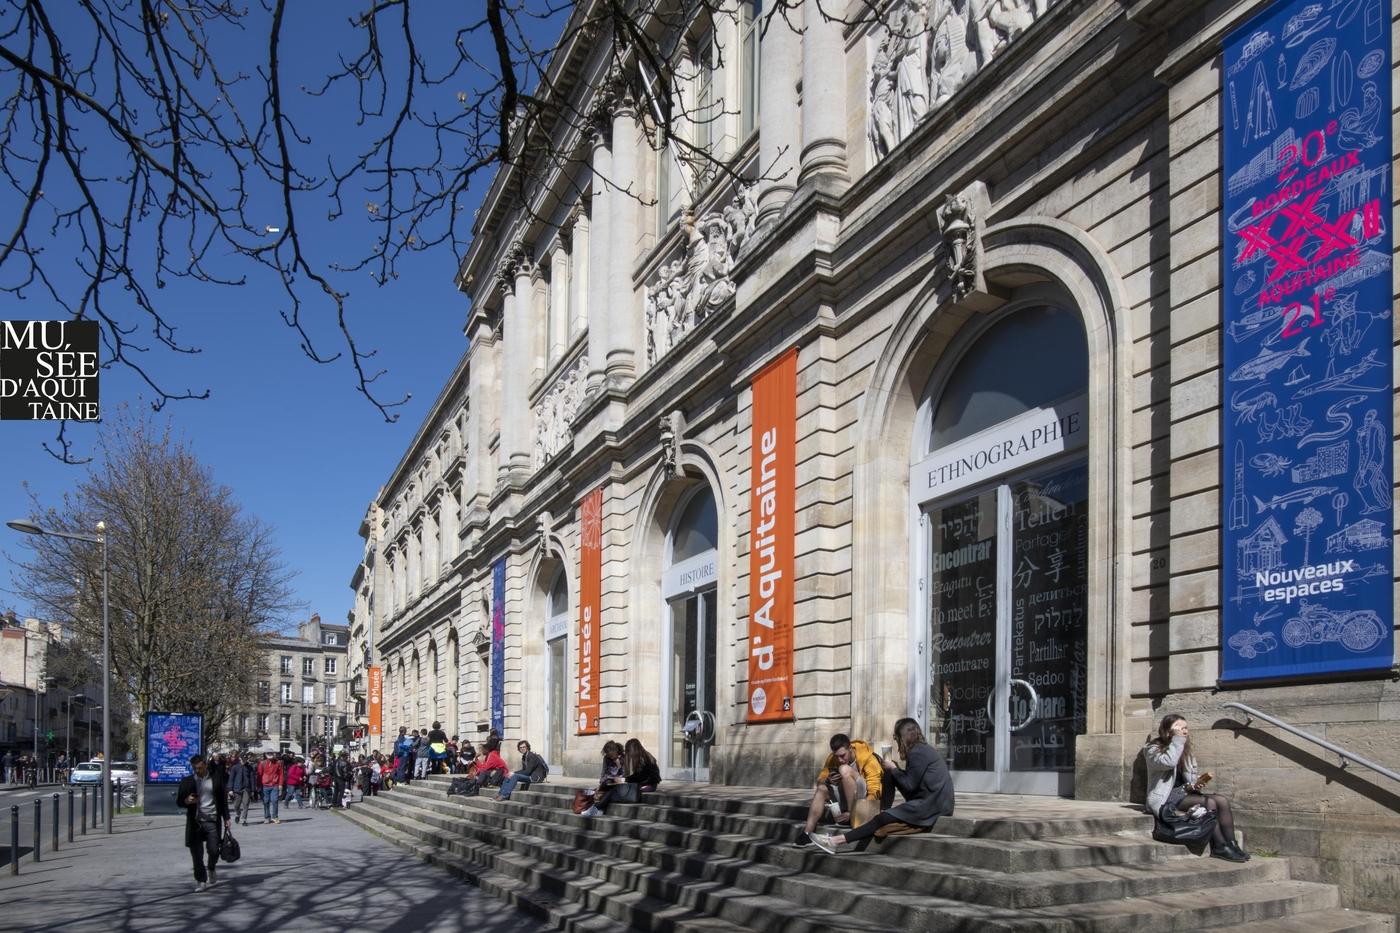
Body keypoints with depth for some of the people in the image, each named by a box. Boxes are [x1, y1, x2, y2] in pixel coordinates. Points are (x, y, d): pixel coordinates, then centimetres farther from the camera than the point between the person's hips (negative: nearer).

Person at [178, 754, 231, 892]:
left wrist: (226, 818, 6)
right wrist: (186, 801, -13)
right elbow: (179, 800, 11)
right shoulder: (187, 781, 7)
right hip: (195, 822, 1)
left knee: (213, 850, -7)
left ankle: (211, 870, 23)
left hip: (212, 820, -1)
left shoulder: (216, 778, 4)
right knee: (196, 853, 0)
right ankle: (201, 881, 14)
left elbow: (223, 799, 9)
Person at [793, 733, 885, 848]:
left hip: (865, 799, -6)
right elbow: (820, 779, 2)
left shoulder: (868, 759, -21)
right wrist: (827, 781, -23)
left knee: (844, 769, -27)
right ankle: (807, 833, -25)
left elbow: (874, 793, -23)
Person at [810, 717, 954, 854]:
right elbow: (912, 780, 16)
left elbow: (909, 785, -12)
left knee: (883, 819, -12)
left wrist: (893, 769, 2)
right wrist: (893, 770, 10)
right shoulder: (924, 749, 19)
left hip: (929, 807, -9)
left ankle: (838, 841, -14)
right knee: (883, 815, 1)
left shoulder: (918, 752, -11)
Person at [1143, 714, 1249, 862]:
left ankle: (1231, 844, -20)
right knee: (1209, 803, -26)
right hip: (1164, 800, -7)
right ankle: (1219, 846, -19)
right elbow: (1168, 762, -27)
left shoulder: (1187, 752, 17)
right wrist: (1177, 738, -19)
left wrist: (1195, 784, -8)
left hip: (1184, 795, 7)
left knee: (1222, 801, -16)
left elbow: (1190, 779, 16)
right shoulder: (1153, 749, -5)